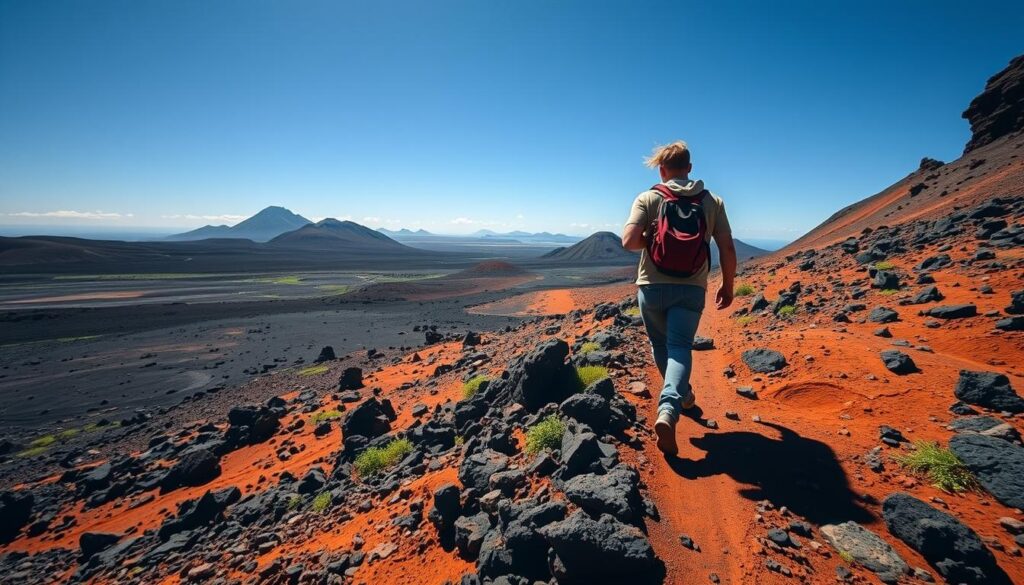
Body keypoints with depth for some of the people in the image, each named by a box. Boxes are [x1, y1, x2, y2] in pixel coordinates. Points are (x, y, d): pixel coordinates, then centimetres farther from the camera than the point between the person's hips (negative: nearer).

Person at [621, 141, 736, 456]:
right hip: (691, 290, 1)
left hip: (652, 287, 0)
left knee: (661, 345, 20)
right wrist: (727, 286, 16)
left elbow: (629, 241, -15)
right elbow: (728, 249, 3)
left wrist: (651, 239, 6)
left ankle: (683, 395, 40)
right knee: (680, 347, -1)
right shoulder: (713, 201, 6)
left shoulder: (648, 198, -1)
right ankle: (668, 411, -23)